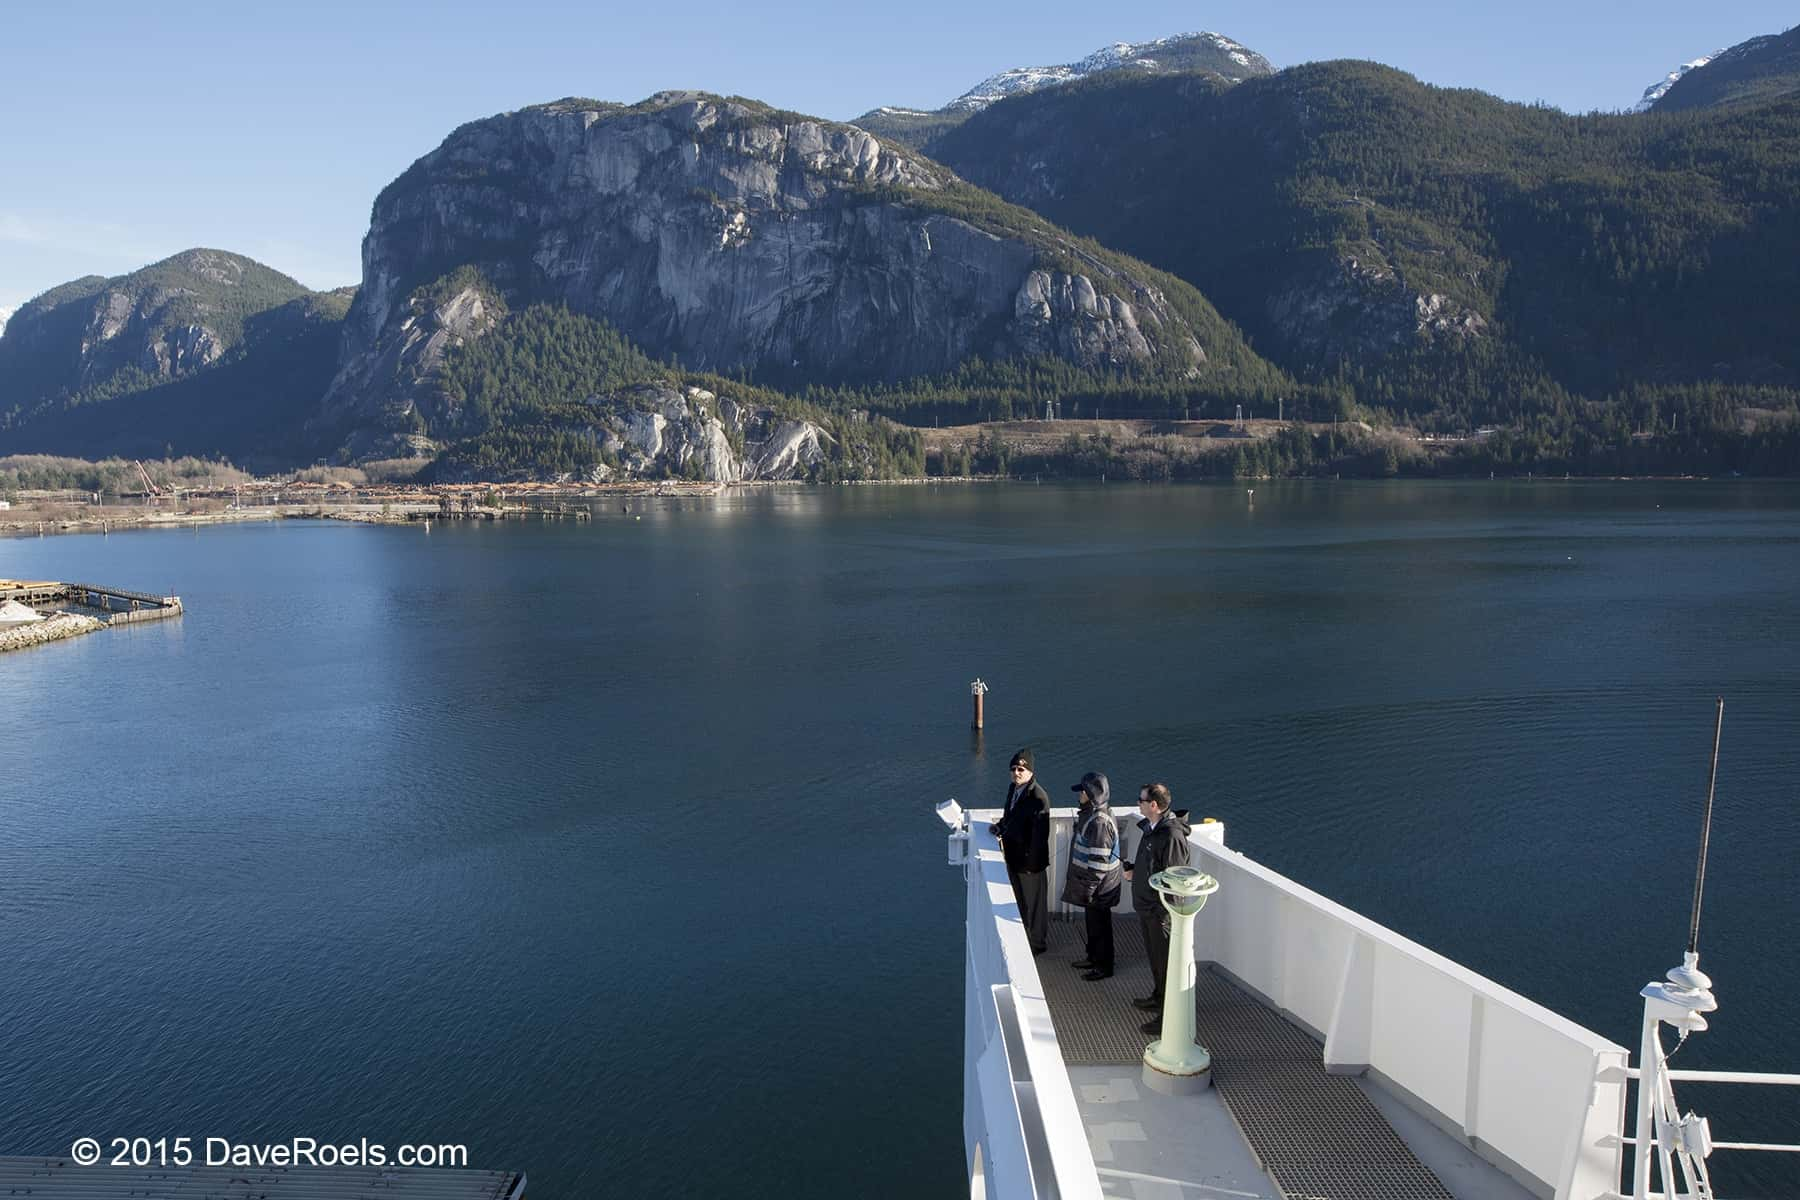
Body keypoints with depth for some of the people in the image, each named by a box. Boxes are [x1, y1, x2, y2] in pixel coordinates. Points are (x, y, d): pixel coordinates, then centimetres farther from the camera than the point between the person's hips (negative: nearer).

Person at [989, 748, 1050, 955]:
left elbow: (1039, 834, -22)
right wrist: (1000, 827, 3)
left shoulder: (1038, 797, -25)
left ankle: (1036, 942, 26)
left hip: (1029, 860, -8)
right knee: (1018, 897, 22)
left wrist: (1031, 862, -20)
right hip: (1013, 853, 8)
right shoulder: (1013, 788, 2)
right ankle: (1021, 938, 39)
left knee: (1032, 901, 8)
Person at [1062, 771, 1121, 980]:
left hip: (1099, 885, -9)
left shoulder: (1099, 822, -28)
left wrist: (1089, 888, -22)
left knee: (1099, 924, 6)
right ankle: (1093, 957, 38)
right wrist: (1085, 885, 23)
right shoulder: (1091, 814, 4)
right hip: (1088, 880, 9)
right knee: (1092, 921, 22)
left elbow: (1099, 861, -27)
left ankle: (1104, 966, 19)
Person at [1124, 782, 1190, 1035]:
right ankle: (1158, 998, 41)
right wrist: (1134, 870, 4)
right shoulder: (1150, 828, 5)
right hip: (1145, 906, 10)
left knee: (1165, 962, 1)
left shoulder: (1172, 836, -25)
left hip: (1161, 911, -10)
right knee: (1154, 956, 24)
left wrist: (1162, 913, -22)